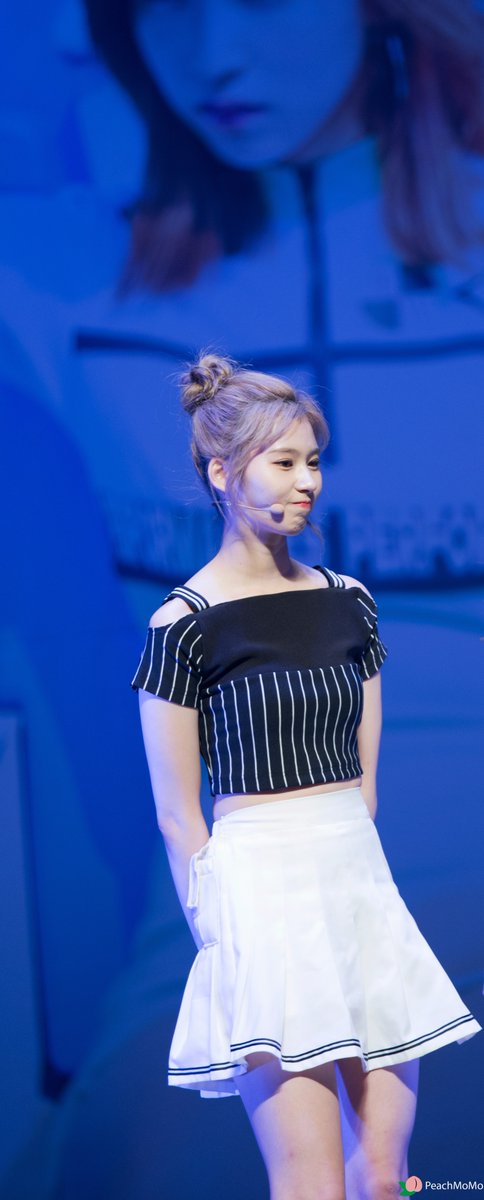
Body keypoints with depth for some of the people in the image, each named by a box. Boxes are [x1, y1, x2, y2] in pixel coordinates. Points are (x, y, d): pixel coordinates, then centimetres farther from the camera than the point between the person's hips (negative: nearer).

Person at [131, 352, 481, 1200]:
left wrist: (345, 863, 12)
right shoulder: (185, 623, -5)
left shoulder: (349, 603, 11)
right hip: (260, 885, -6)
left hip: (360, 880, 6)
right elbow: (176, 818, -4)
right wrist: (218, 934, -3)